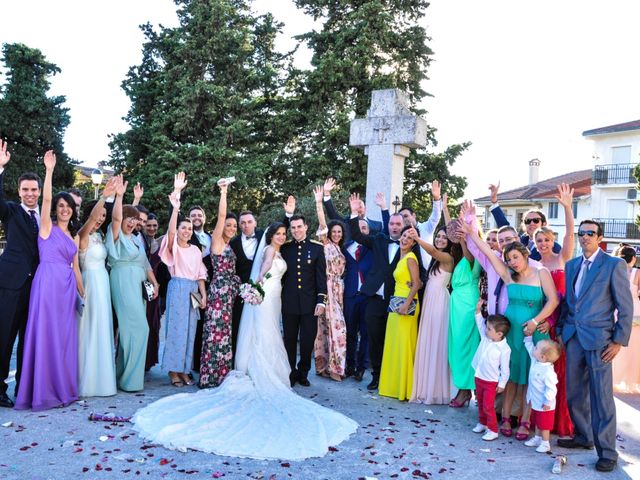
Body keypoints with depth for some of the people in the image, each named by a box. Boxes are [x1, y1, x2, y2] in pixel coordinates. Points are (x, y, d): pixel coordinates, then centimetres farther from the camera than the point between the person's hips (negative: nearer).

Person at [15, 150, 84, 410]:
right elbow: (46, 198, -14)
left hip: (67, 288, 6)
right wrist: (49, 170, -19)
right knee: (46, 335, -5)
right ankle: (44, 391, 2)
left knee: (65, 336, 7)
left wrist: (83, 294, 17)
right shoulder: (48, 227, 2)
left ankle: (63, 387, 15)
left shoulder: (74, 235, 18)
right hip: (48, 283, -6)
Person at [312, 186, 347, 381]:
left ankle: (326, 363, 16)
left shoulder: (339, 249, 17)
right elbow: (322, 225, -16)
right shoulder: (326, 245, -2)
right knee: (335, 324, -11)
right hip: (327, 290, -7)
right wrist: (319, 202, -23)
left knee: (334, 325, 8)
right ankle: (332, 365, -5)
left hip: (338, 290, 7)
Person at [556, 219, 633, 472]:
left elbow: (626, 306, -5)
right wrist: (560, 330, 11)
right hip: (573, 337, 5)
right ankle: (583, 436, 30)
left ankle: (607, 451, 11)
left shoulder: (614, 265, -4)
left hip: (599, 338, -5)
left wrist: (619, 341, -8)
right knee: (574, 392, 12)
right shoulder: (571, 265, 12)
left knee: (601, 397, -1)